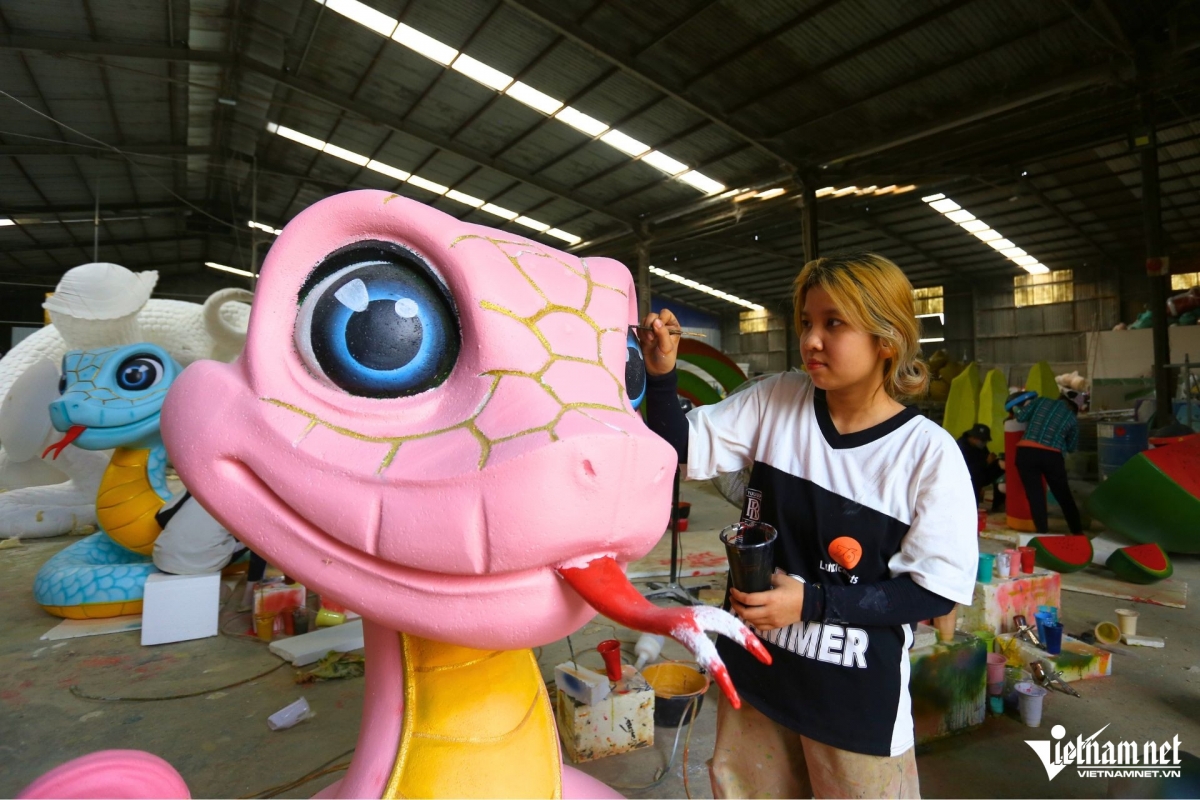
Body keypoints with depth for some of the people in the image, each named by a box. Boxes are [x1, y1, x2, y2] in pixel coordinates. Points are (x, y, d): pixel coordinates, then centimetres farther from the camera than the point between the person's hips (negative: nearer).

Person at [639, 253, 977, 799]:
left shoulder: (929, 453, -16)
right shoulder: (776, 401, -8)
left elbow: (936, 591, -13)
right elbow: (681, 449, -5)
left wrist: (811, 601, -21)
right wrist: (660, 375, -21)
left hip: (857, 694, -3)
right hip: (755, 669, 4)